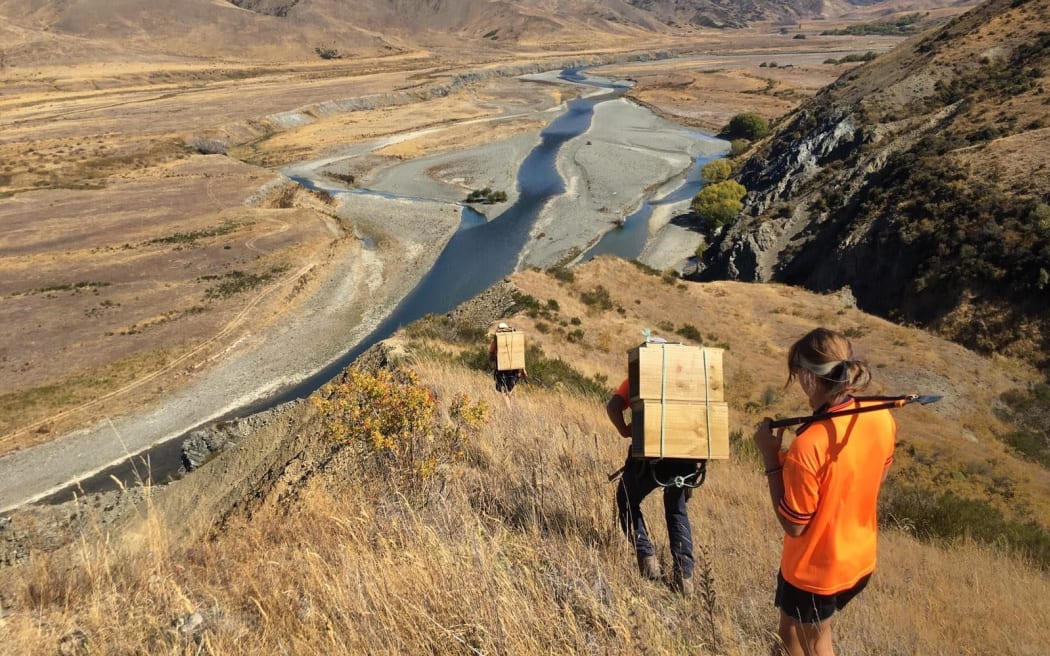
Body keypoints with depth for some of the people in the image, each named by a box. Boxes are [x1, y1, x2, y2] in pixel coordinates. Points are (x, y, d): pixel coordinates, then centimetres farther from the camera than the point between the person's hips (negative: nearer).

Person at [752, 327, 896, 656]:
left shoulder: (808, 445, -34)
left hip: (814, 569, -6)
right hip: (860, 560, 7)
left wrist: (771, 457, -20)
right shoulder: (882, 417, -13)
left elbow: (794, 525, -22)